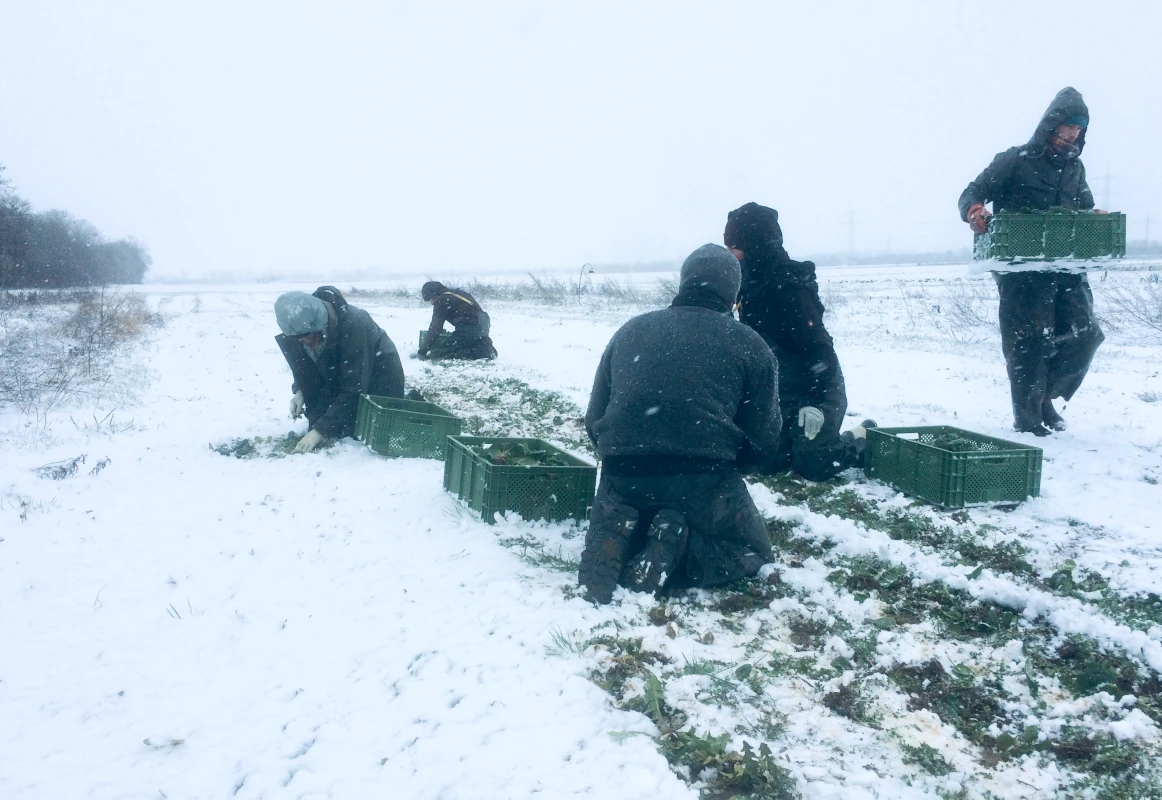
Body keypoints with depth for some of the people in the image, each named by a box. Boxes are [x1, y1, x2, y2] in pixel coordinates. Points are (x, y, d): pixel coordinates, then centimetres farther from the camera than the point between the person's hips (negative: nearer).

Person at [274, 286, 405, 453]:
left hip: (378, 378, -6)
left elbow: (354, 389, -38)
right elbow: (303, 364, 3)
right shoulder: (301, 326, -19)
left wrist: (321, 430, -40)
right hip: (337, 379, 6)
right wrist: (299, 391, -17)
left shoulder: (353, 324, -39)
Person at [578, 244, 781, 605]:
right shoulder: (749, 344, 7)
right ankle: (673, 550, -10)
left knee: (613, 530, 33)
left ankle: (617, 542, -5)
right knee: (751, 552, 21)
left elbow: (594, 421, 17)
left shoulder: (630, 331, 17)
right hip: (706, 479, -3)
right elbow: (763, 439, 6)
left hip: (622, 478, 4)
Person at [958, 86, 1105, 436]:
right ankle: (1028, 418, 9)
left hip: (1066, 269, 6)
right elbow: (971, 194, -4)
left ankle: (1044, 397, 22)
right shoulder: (1015, 160, -2)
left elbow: (1085, 209, 26)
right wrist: (975, 212, -28)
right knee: (1028, 341, -4)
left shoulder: (1075, 168, 17)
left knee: (1083, 335, 1)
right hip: (1022, 272, -6)